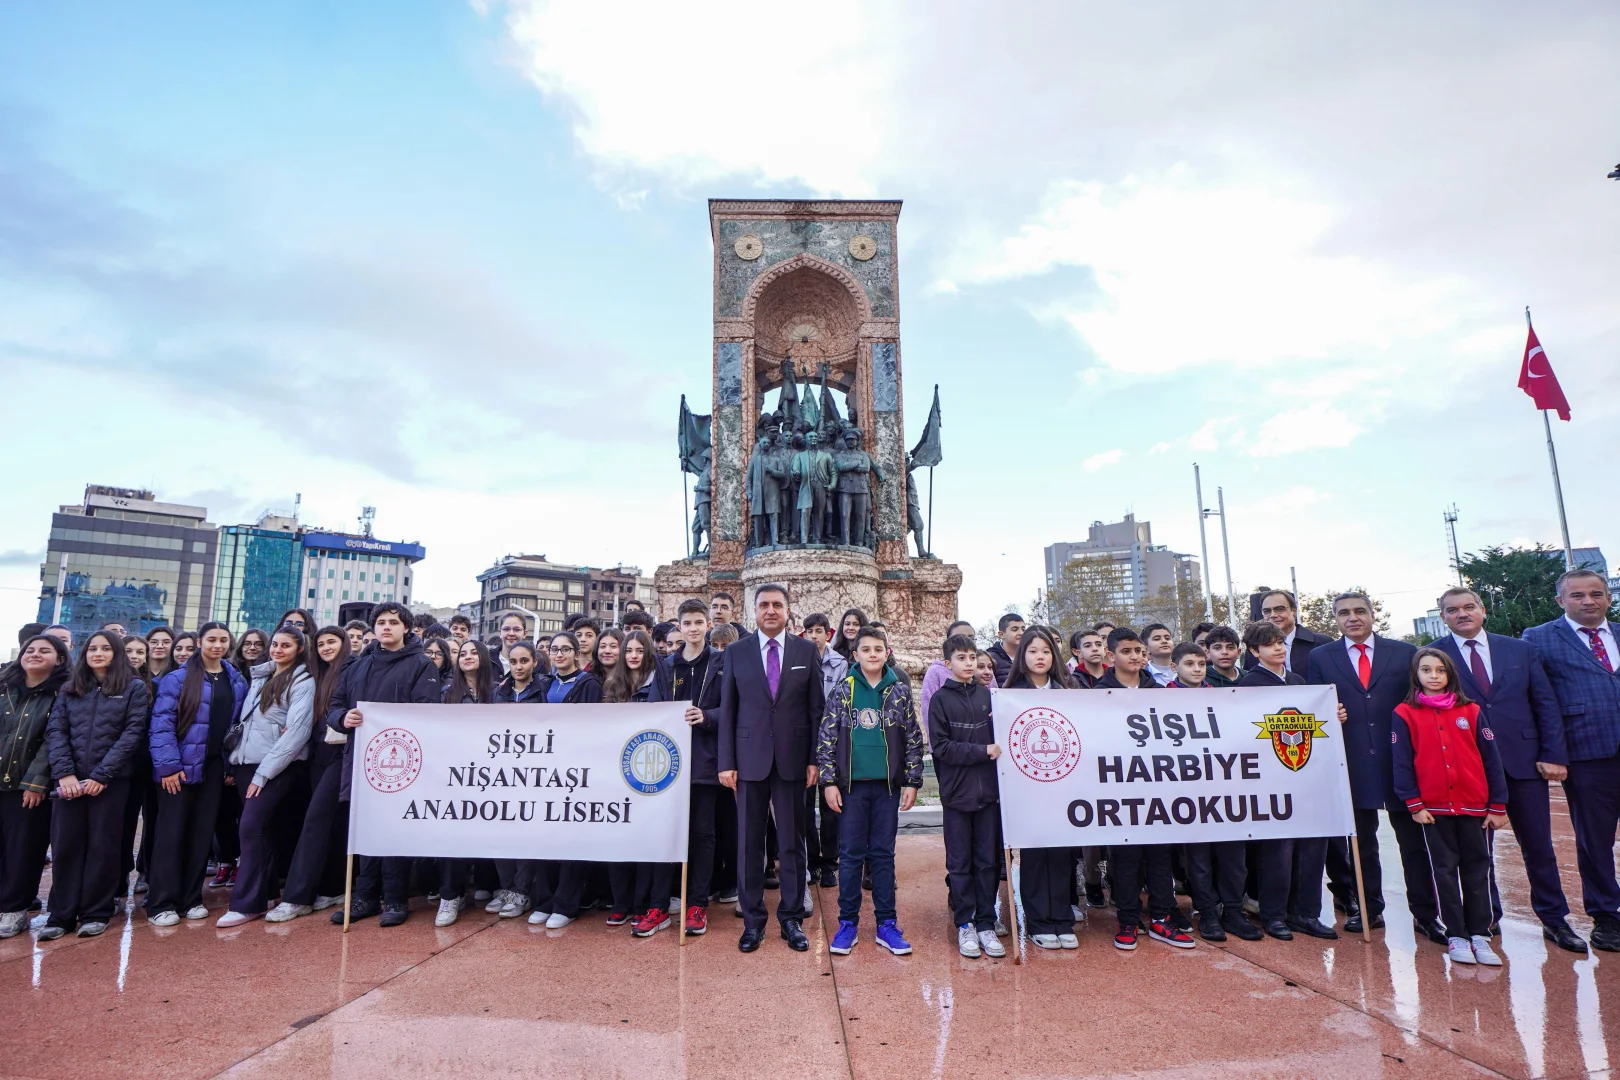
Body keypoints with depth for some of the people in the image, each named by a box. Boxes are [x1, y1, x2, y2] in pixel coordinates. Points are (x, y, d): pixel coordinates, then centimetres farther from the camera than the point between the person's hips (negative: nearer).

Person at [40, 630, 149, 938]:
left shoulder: (134, 688, 1)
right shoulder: (69, 690, 12)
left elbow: (132, 733, -6)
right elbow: (55, 731, 3)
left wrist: (101, 775, -13)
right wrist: (64, 773, -11)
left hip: (112, 780, -3)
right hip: (70, 780, 3)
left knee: (103, 846, 3)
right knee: (65, 845, 5)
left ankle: (96, 913, 12)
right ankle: (61, 915, 15)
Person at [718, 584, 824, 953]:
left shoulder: (806, 651, 3)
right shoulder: (736, 652, 3)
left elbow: (816, 708, 3)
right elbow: (727, 710, 3)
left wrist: (814, 759, -2)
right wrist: (726, 762, -2)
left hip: (792, 759, 0)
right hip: (750, 759, 0)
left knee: (791, 842, 8)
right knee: (749, 843, 8)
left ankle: (791, 918, 23)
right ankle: (753, 920, 22)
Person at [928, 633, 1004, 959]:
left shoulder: (988, 696, 6)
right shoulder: (940, 699, -2)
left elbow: (1001, 738, 14)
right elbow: (941, 747, -9)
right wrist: (984, 751, -15)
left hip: (988, 791, 3)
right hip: (957, 793, -2)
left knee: (989, 861, 9)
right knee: (960, 864, 7)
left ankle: (986, 923, 20)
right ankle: (964, 924, 20)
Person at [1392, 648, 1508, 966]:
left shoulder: (1470, 711, 5)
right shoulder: (1404, 714, -2)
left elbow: (1491, 759, 5)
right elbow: (1401, 763, -4)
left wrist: (1498, 805, 1)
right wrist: (1414, 804, -9)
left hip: (1473, 806, 2)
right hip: (1433, 808, -2)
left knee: (1478, 868, 8)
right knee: (1445, 870, 6)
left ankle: (1480, 934, 17)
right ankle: (1456, 936, 13)